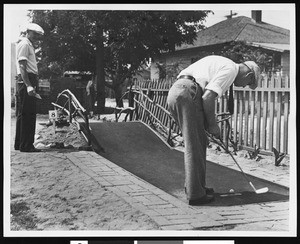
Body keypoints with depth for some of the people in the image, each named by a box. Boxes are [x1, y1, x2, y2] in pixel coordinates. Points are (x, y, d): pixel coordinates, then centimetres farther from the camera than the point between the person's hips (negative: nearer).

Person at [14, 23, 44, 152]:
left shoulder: (29, 45, 23)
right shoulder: (24, 44, -8)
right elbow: (22, 66, -17)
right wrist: (28, 85, -25)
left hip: (29, 82, 10)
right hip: (26, 81, -10)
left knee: (23, 114, 13)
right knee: (27, 114, -9)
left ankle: (19, 144, 19)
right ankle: (26, 145, -7)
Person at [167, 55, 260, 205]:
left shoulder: (221, 63, 27)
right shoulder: (231, 69, -3)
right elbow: (207, 97, -14)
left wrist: (208, 123, 23)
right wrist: (212, 125, -1)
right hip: (187, 93, -10)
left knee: (199, 142, 17)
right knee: (194, 146, -4)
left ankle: (195, 186, 26)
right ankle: (195, 194, 1)